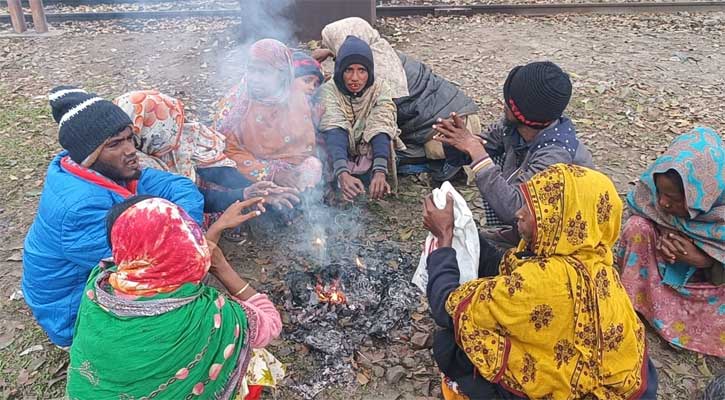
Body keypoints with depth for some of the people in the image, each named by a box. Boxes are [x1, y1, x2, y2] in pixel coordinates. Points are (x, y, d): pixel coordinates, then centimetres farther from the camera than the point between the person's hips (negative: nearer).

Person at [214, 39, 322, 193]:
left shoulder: (295, 97, 0)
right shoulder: (235, 99, -5)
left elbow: (304, 146, 5)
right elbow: (228, 149, -9)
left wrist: (281, 172, -12)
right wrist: (273, 174, -18)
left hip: (288, 173, 2)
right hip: (246, 179, -1)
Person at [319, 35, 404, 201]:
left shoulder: (379, 88, -13)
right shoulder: (329, 90, -17)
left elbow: (380, 129, -28)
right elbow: (334, 131, -33)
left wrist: (379, 172, -46)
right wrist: (342, 174, -51)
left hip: (370, 155, 1)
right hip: (338, 157, -1)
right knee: (336, 130, -29)